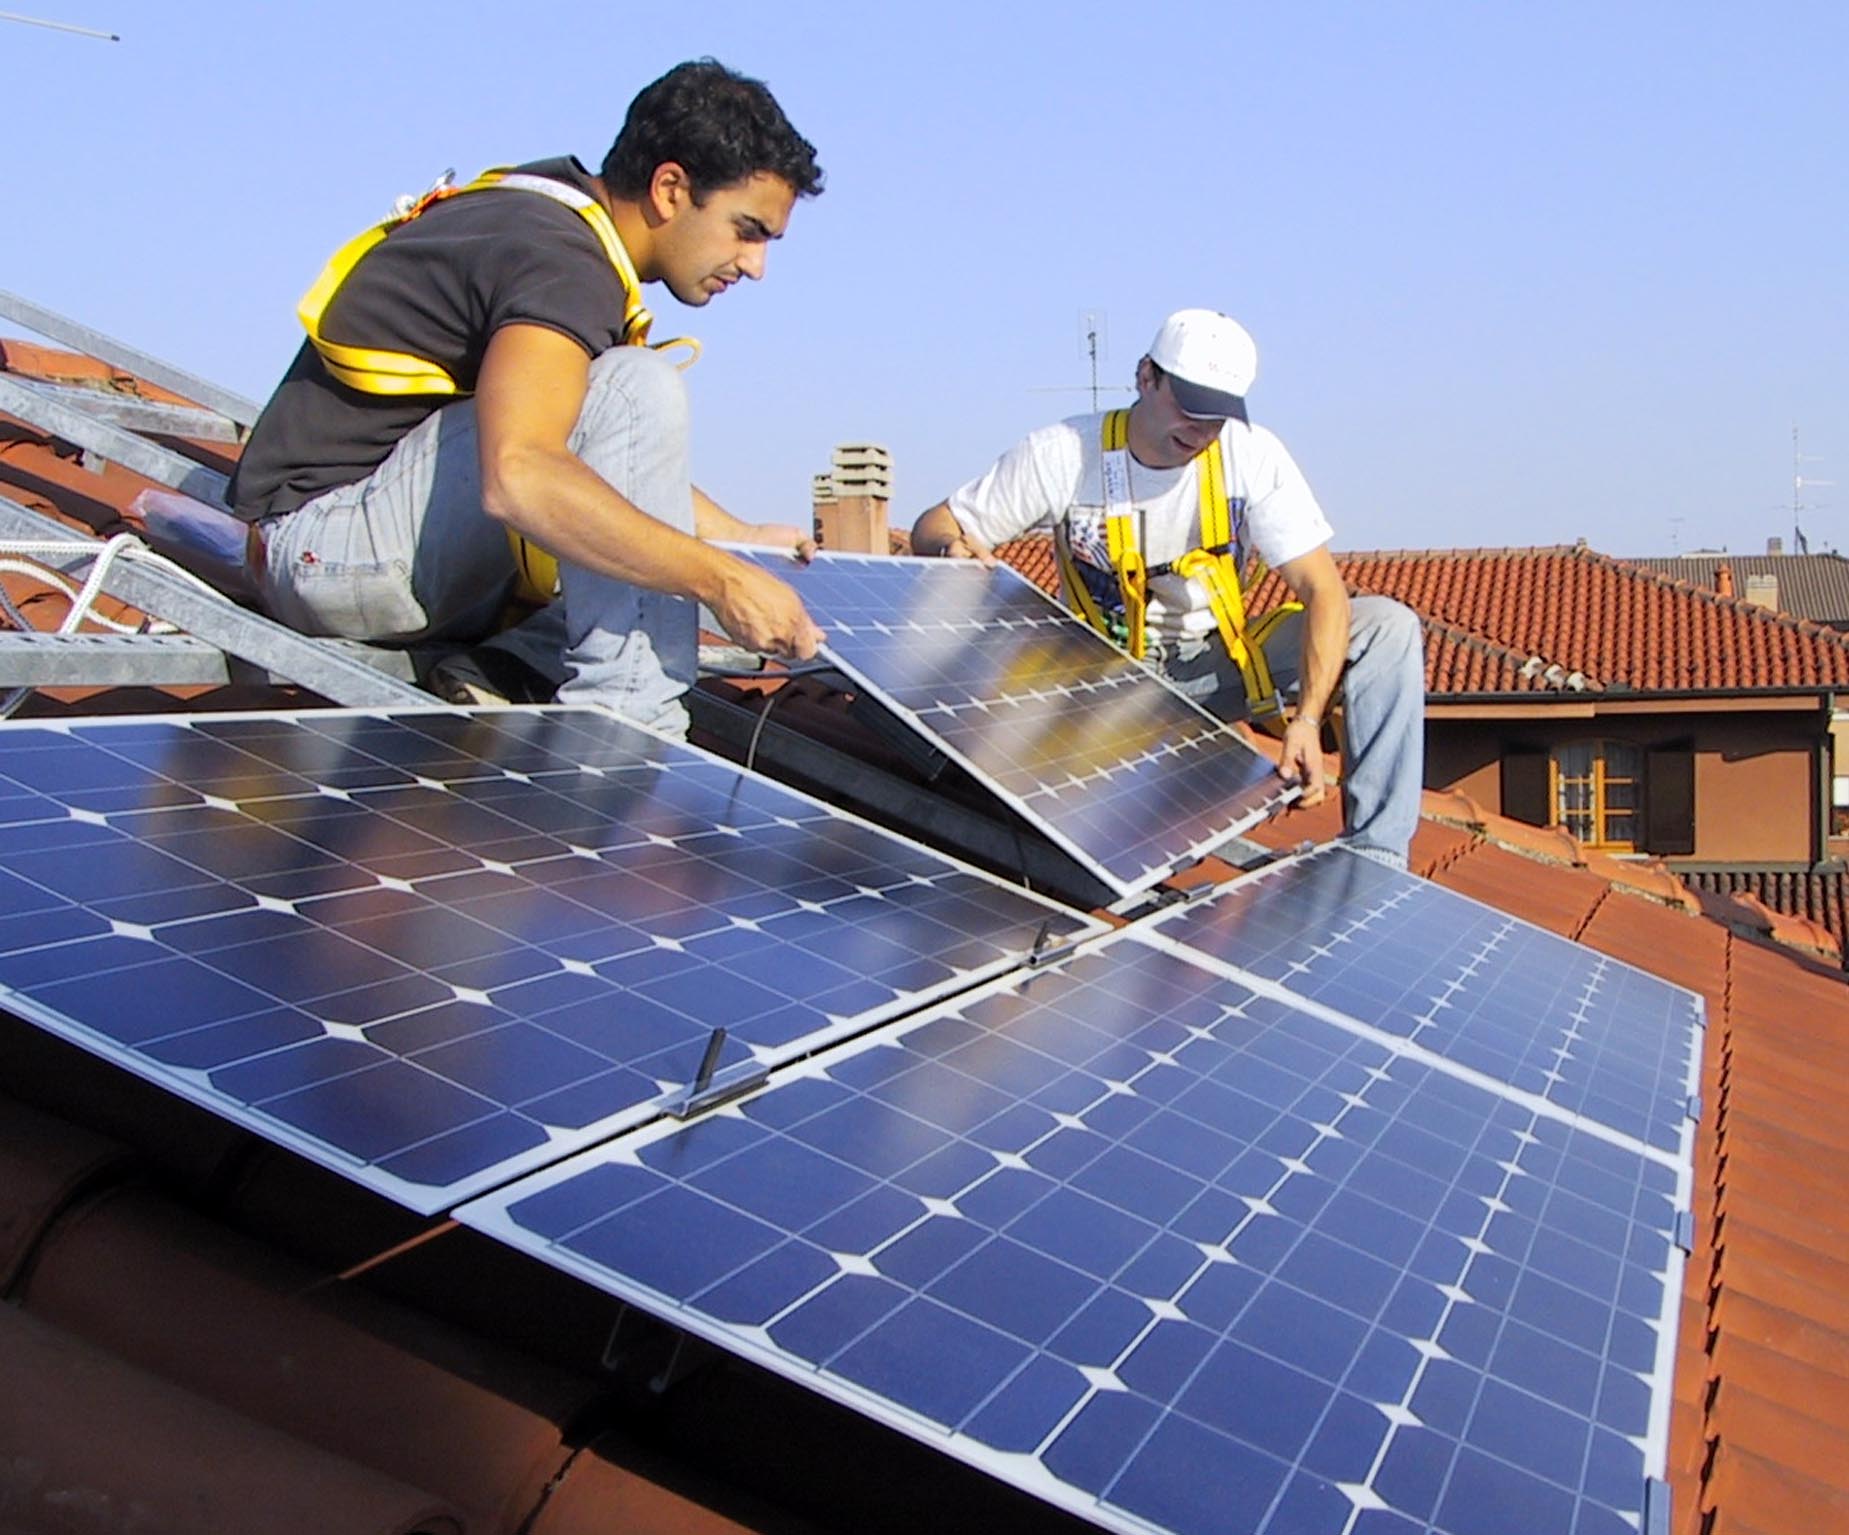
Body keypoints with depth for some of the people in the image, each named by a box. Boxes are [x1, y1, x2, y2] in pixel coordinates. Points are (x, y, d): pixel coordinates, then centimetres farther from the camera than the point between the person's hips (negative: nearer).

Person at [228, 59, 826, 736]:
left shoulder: (551, 220, 11)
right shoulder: (560, 260, -19)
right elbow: (518, 476, -37)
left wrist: (745, 540, 15)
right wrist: (723, 578, -33)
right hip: (329, 541, -10)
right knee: (637, 390, -24)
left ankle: (502, 668, -5)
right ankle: (621, 721, -26)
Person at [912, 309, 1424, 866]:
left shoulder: (1253, 455, -12)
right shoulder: (1061, 455, -13)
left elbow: (1322, 590, -17)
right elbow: (931, 528, -6)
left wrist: (1307, 719, -31)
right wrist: (953, 548, -33)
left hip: (1222, 666, 2)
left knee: (1387, 625, -18)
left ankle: (1374, 851, -19)